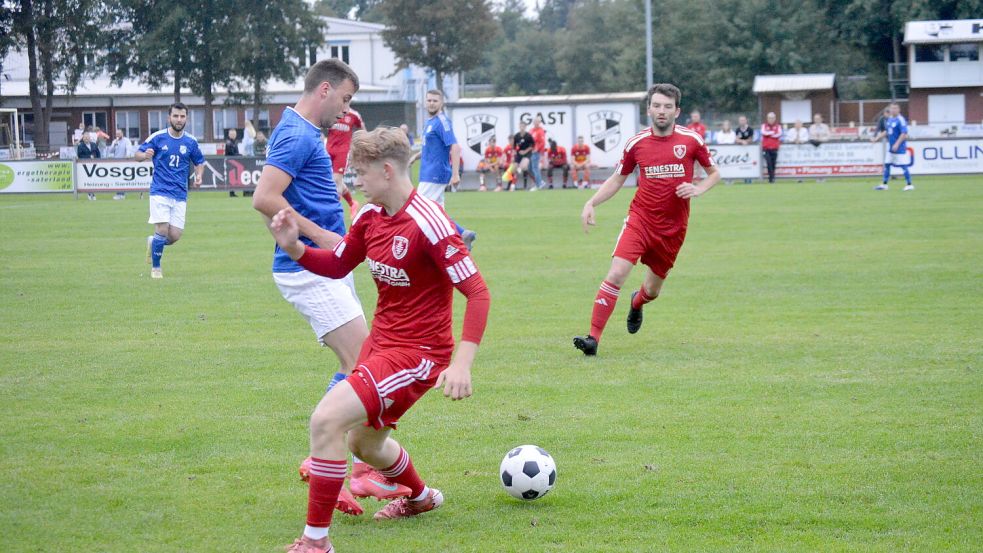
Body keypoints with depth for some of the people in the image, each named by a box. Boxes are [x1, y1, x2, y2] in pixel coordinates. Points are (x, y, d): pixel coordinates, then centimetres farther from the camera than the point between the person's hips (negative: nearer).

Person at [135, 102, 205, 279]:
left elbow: (199, 162, 20)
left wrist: (198, 176, -2)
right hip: (160, 191, -3)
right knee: (162, 230, -14)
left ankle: (153, 242, 31)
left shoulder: (191, 142, 5)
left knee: (175, 236, -2)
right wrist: (145, 155, -21)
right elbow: (137, 155, 3)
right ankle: (155, 268, 5)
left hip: (180, 195, 3)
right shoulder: (157, 138, -3)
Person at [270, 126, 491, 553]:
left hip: (416, 352, -9)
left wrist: (462, 363, -30)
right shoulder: (371, 216, 2)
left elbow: (477, 292, -22)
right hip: (381, 340, 9)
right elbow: (337, 265, 17)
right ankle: (421, 498, 56)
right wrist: (294, 248, -4)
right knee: (363, 442, 25)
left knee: (326, 420, -23)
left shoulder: (428, 223, -22)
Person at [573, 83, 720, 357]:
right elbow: (618, 178, 12)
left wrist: (698, 189, -12)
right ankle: (593, 337, -19)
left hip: (673, 228, 1)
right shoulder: (636, 143, -1)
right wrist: (591, 203, 0)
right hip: (640, 219, -1)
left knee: (652, 289, 14)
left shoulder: (691, 140, -4)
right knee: (616, 274, -21)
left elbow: (714, 173, 9)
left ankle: (637, 303, 53)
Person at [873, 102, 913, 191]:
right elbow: (886, 132, 21)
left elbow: (904, 134, -20)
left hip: (900, 148, -8)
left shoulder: (901, 120, -15)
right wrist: (877, 137, 13)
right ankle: (884, 184, 19)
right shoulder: (889, 119, 10)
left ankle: (909, 185, 3)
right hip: (891, 148, 8)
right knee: (887, 165, 10)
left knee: (903, 166, -5)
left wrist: (897, 144, -23)